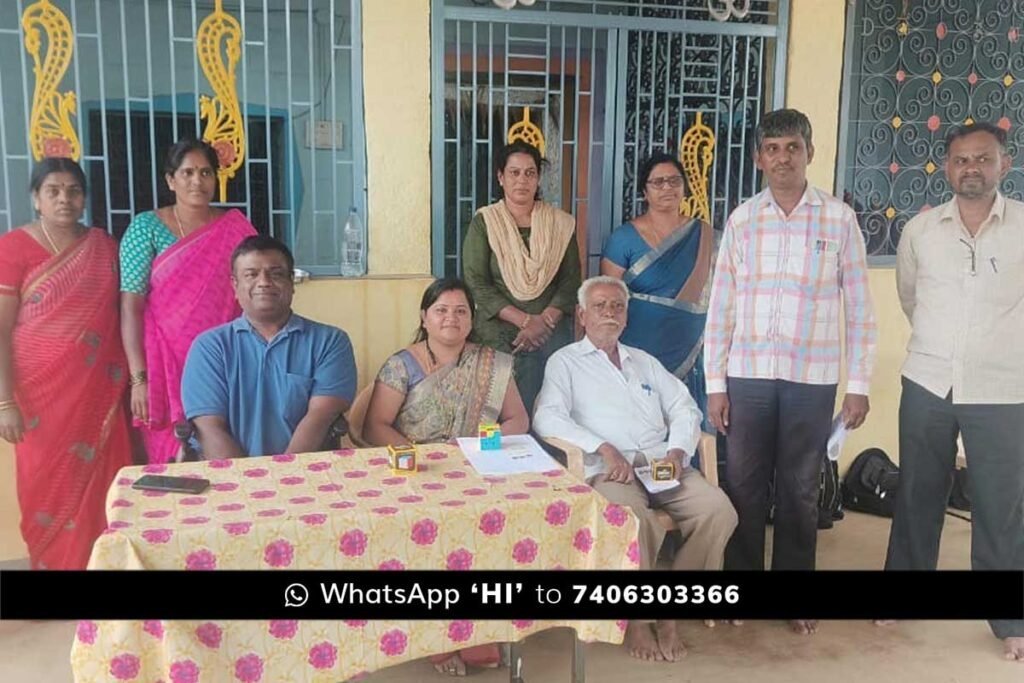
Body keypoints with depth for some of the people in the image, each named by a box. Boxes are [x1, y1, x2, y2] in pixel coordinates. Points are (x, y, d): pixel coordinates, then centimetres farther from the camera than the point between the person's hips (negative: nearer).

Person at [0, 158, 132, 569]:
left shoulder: (104, 246, 7)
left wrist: (133, 379, 7)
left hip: (99, 391, 3)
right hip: (42, 391, -2)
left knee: (100, 486, 5)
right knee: (49, 489, 6)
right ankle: (53, 562, 21)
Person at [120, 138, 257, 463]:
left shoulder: (235, 228, 5)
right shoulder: (146, 227, 0)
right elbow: (131, 305, -6)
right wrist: (139, 378, -13)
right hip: (167, 365, -1)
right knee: (171, 459, 3)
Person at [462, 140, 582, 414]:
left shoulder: (561, 223, 10)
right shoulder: (484, 222, 4)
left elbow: (571, 281, 6)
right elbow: (476, 283, -4)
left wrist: (544, 321, -9)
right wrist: (524, 320, -11)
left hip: (552, 333, 2)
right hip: (500, 335, -1)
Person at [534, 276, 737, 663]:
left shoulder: (645, 362, 27)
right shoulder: (565, 362, 11)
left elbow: (685, 409, 19)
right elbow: (547, 418, -5)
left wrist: (677, 451, -2)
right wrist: (605, 449, -16)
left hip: (663, 464, 5)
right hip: (608, 469, -5)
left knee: (718, 510, -21)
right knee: (633, 518, -36)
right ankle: (636, 619, -13)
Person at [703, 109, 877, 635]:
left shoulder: (839, 218, 0)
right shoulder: (741, 220, 3)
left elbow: (859, 306, 2)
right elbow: (721, 305, 4)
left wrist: (859, 384, -2)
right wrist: (714, 382, 1)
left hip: (813, 376, -1)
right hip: (747, 374, 1)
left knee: (800, 489, 10)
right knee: (744, 485, 8)